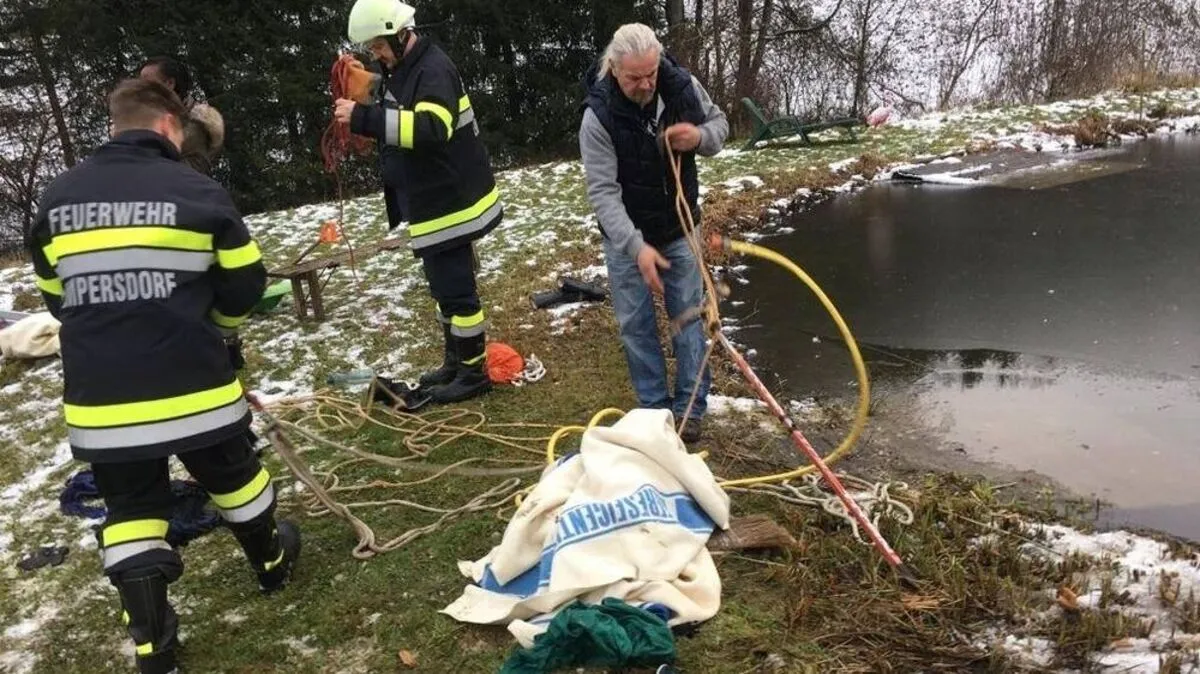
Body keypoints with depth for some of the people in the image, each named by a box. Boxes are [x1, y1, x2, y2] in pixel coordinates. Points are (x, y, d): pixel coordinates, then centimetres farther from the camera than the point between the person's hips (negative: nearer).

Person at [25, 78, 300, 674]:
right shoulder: (198, 192, -8)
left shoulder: (55, 200, 4)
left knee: (130, 510, 14)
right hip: (192, 384, -2)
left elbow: (55, 296, 14)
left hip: (98, 397, 3)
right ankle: (271, 561, 42)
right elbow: (244, 288, -1)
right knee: (231, 476, 20)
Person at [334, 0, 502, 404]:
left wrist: (365, 118, -36)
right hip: (433, 205, 10)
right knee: (445, 287, 17)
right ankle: (456, 363, 29)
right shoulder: (400, 70, 13)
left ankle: (475, 373, 6)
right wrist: (362, 115, 4)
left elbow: (431, 129, -34)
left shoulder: (433, 69, -18)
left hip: (451, 206, -10)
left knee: (456, 290, -5)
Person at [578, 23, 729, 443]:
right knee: (636, 325, 6)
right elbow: (603, 192, -26)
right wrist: (637, 246, -36)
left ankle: (690, 406, 20)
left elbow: (718, 123, 4)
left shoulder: (683, 86, -14)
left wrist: (701, 137, -22)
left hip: (680, 230, 3)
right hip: (626, 237, -2)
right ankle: (654, 407, 22)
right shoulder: (599, 115, -24)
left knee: (688, 317, 7)